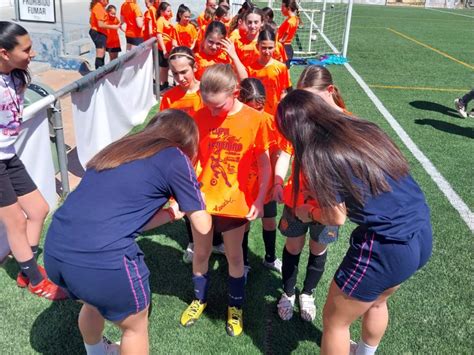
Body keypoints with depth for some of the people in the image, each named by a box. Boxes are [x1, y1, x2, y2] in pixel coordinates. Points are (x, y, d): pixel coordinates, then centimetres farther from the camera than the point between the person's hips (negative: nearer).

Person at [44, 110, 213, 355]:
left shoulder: (120, 149, 21)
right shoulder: (175, 158, 3)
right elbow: (203, 228, 7)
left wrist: (171, 213, 31)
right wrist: (194, 205, 28)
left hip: (54, 251, 8)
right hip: (102, 260, -7)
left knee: (94, 302, 37)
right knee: (135, 325, 23)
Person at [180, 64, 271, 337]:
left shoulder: (255, 119, -12)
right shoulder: (200, 117, -7)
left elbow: (264, 164, -5)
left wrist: (259, 200, -8)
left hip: (235, 202, -2)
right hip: (203, 199, 2)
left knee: (234, 256, 15)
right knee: (201, 253, 18)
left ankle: (236, 307, 38)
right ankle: (200, 299, 44)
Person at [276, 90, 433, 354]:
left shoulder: (318, 154, -15)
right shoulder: (365, 129, 6)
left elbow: (337, 217, -9)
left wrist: (308, 212, 11)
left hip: (387, 248, -8)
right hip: (422, 233, 8)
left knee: (335, 320, 16)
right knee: (376, 302, 34)